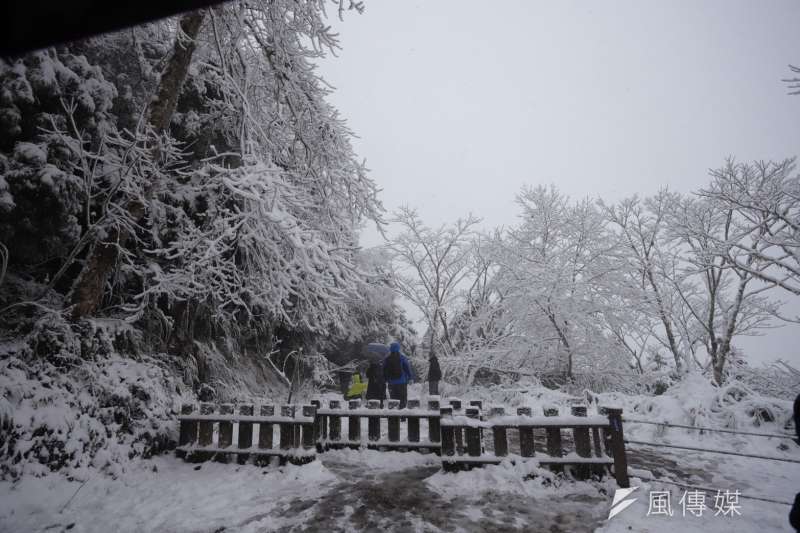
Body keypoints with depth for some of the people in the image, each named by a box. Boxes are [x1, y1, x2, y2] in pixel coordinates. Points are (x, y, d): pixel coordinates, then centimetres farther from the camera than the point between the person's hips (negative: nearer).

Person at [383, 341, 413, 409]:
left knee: (393, 398, 11)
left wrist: (386, 379, 17)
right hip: (402, 382, -3)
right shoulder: (402, 358, -7)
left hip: (391, 382, 3)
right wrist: (410, 377, 4)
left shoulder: (386, 359, 3)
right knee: (403, 398, 4)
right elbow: (407, 368, -6)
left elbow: (384, 371, 9)